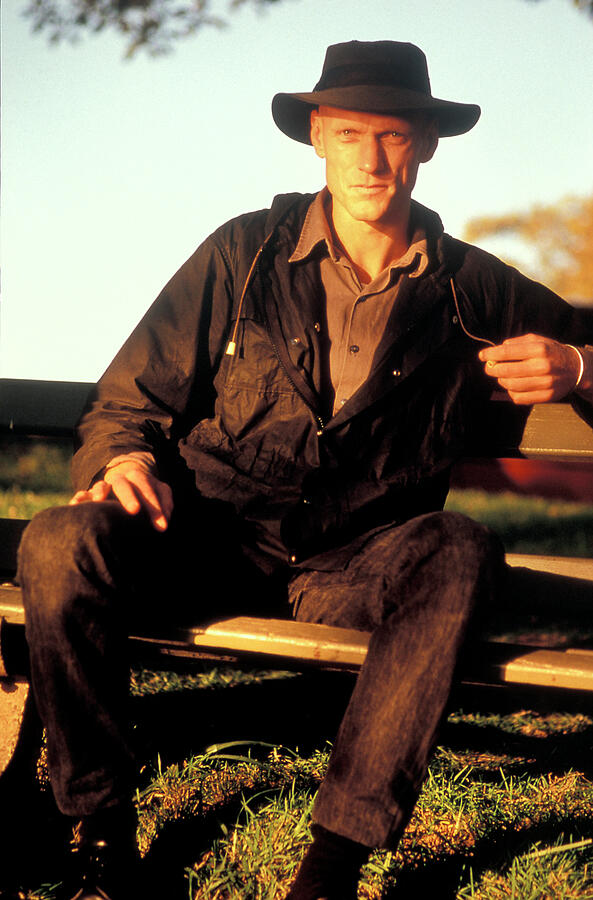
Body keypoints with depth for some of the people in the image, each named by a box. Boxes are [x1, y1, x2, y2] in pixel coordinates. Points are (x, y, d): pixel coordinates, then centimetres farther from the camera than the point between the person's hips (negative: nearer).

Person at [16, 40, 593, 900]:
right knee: (61, 545, -30)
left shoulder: (473, 290, 8)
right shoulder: (243, 254, 5)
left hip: (355, 565, 0)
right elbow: (126, 402, 7)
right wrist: (125, 459, -16)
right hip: (212, 535, 0)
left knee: (460, 554, -34)